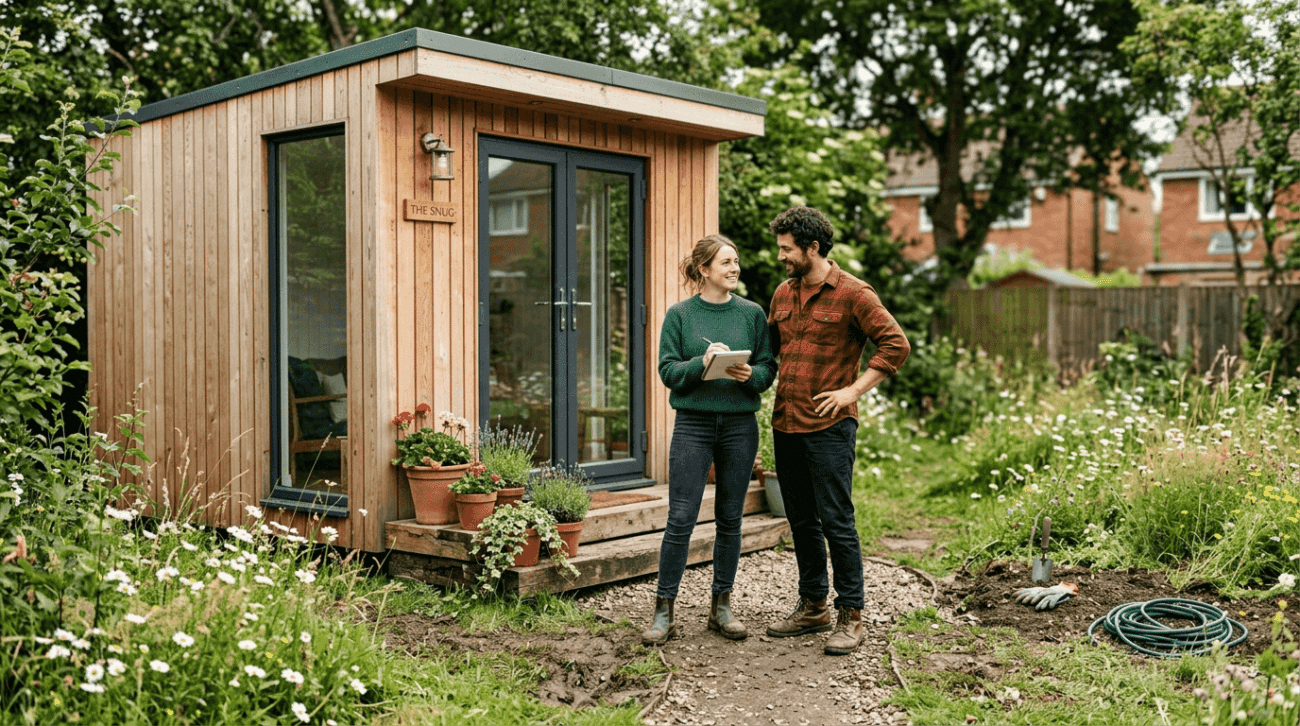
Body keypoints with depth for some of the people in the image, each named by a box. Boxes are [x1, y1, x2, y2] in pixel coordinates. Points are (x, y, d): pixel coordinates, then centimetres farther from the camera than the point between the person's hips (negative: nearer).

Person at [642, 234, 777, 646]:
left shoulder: (752, 314, 7)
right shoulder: (680, 315, 2)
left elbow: (769, 368, 6)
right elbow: (668, 371, -2)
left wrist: (750, 375, -15)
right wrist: (701, 364, -19)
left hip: (740, 424, 2)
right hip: (693, 423, -2)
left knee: (730, 518, 9)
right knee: (680, 518, -4)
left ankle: (722, 605, 22)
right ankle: (664, 611, 5)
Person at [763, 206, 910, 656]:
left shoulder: (853, 294, -8)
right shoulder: (783, 293, 13)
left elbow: (896, 345, -10)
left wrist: (852, 390, -13)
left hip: (829, 427, -7)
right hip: (785, 424, 7)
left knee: (836, 522, -4)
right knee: (801, 521, 13)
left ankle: (850, 616, 6)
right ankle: (812, 607, 25)